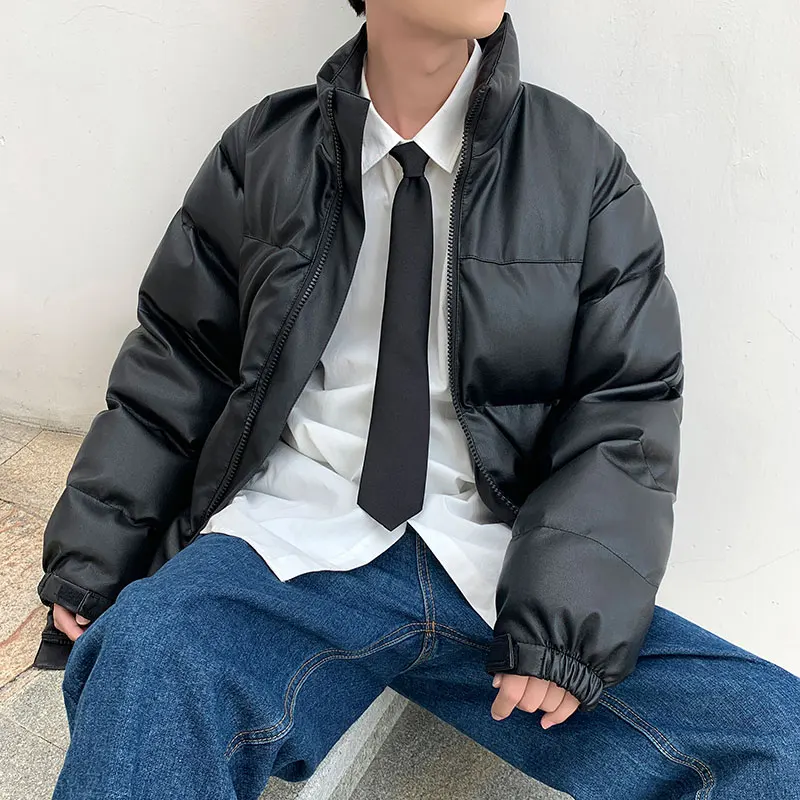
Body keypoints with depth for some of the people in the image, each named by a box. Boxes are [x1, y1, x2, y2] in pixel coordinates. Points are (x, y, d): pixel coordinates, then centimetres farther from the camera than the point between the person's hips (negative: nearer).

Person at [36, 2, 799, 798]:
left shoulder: (582, 163, 5)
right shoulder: (263, 155, 7)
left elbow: (628, 403, 1)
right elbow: (172, 371, 10)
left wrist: (568, 607, -12)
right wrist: (88, 557, 1)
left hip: (496, 569, 2)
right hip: (295, 545, -1)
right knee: (142, 653, -33)